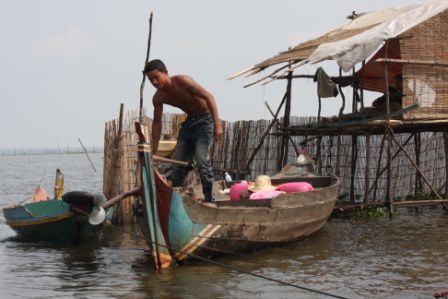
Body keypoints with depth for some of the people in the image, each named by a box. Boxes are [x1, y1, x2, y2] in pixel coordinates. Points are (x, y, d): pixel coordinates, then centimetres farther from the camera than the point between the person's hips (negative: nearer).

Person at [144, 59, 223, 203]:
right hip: (189, 121, 7)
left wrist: (217, 125, -29)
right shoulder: (158, 98, -4)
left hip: (205, 120, -7)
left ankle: (209, 199, -12)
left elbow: (209, 97, -24)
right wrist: (153, 151, 4)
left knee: (201, 159, -21)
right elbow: (157, 122, 6)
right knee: (178, 161, 4)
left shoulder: (182, 81, -24)